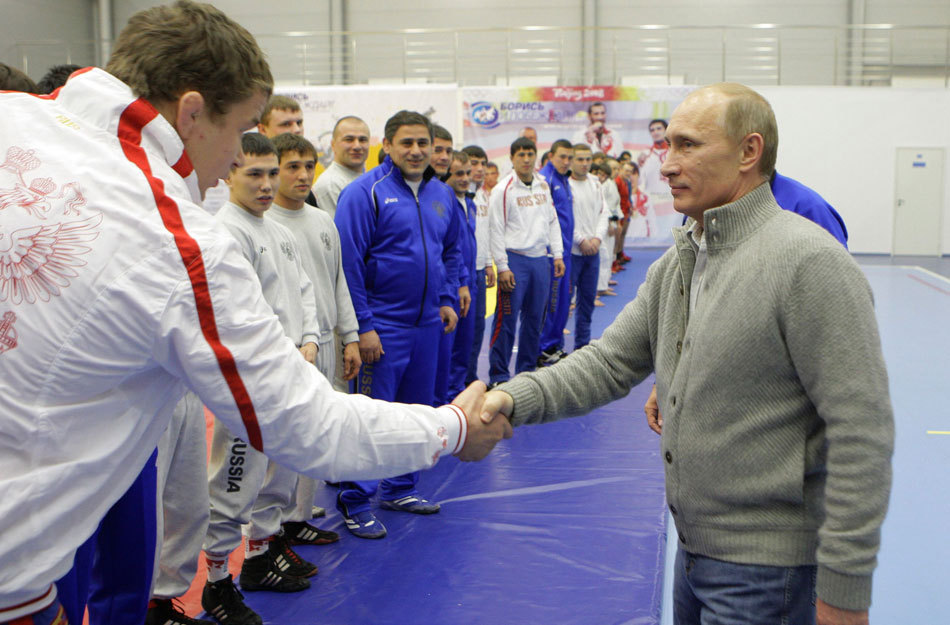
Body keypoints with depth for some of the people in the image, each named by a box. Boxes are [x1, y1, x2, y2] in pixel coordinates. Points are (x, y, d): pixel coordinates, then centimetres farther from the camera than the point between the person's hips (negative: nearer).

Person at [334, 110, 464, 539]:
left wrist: (447, 300, 11)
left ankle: (400, 489, 30)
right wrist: (363, 325, -16)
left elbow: (452, 250, 22)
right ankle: (355, 503, 10)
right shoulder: (365, 193, -11)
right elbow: (348, 262, -13)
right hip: (382, 326, -7)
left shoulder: (441, 194, 9)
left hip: (427, 325, 7)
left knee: (417, 410, 15)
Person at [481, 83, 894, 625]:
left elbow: (863, 432, -21)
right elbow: (614, 360, 6)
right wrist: (517, 399, -12)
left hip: (766, 567, -8)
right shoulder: (677, 262, 8)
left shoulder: (810, 262, -19)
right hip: (695, 549, 8)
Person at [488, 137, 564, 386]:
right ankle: (498, 374, 3)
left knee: (535, 317, 10)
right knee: (507, 319, -6)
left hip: (540, 259, 6)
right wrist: (502, 267, -13)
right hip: (515, 258, -6)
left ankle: (527, 368, 22)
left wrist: (558, 255, 10)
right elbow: (496, 231, -9)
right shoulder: (503, 190, -7)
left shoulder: (543, 185, 11)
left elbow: (552, 221, 17)